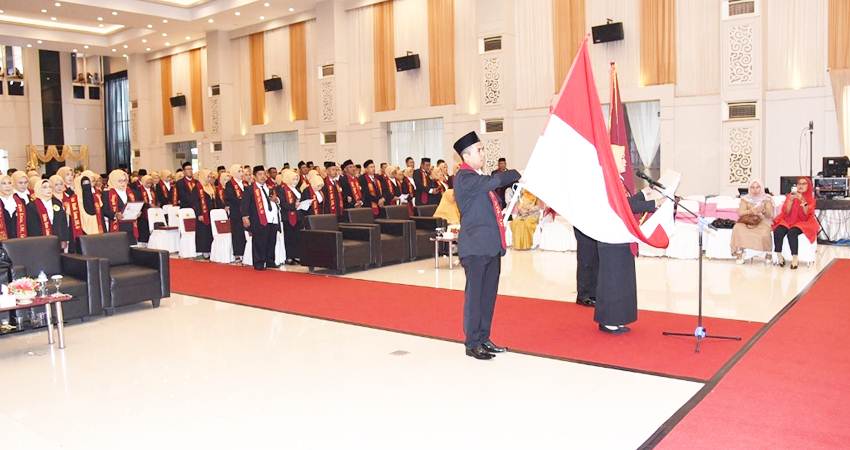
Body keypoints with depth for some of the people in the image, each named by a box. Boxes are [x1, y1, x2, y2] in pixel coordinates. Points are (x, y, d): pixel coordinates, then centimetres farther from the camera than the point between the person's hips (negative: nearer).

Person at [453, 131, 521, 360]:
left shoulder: (480, 177, 19)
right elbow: (493, 181, -24)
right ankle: (472, 343, 8)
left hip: (491, 245, 9)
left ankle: (484, 339, 23)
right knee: (474, 294, -1)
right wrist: (517, 175, -9)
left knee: (489, 294, 13)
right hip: (475, 246, -9)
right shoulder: (464, 177, -10)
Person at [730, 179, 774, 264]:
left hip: (763, 222, -1)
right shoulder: (745, 199, 7)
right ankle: (739, 253, -27)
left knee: (764, 234, -35)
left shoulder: (767, 199, 5)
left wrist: (763, 211, -25)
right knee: (738, 228, -32)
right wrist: (750, 211, -23)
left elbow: (770, 215, -3)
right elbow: (740, 213, -4)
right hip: (747, 222, 1)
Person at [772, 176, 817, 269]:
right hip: (789, 220, 2)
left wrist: (802, 201, -21)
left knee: (792, 233, -35)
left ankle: (795, 258, -29)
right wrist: (791, 200, -15)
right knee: (778, 231, -30)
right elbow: (786, 212, -2)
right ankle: (779, 256, -21)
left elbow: (807, 214, -9)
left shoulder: (811, 198, 5)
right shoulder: (790, 196, 8)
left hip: (803, 222, -2)